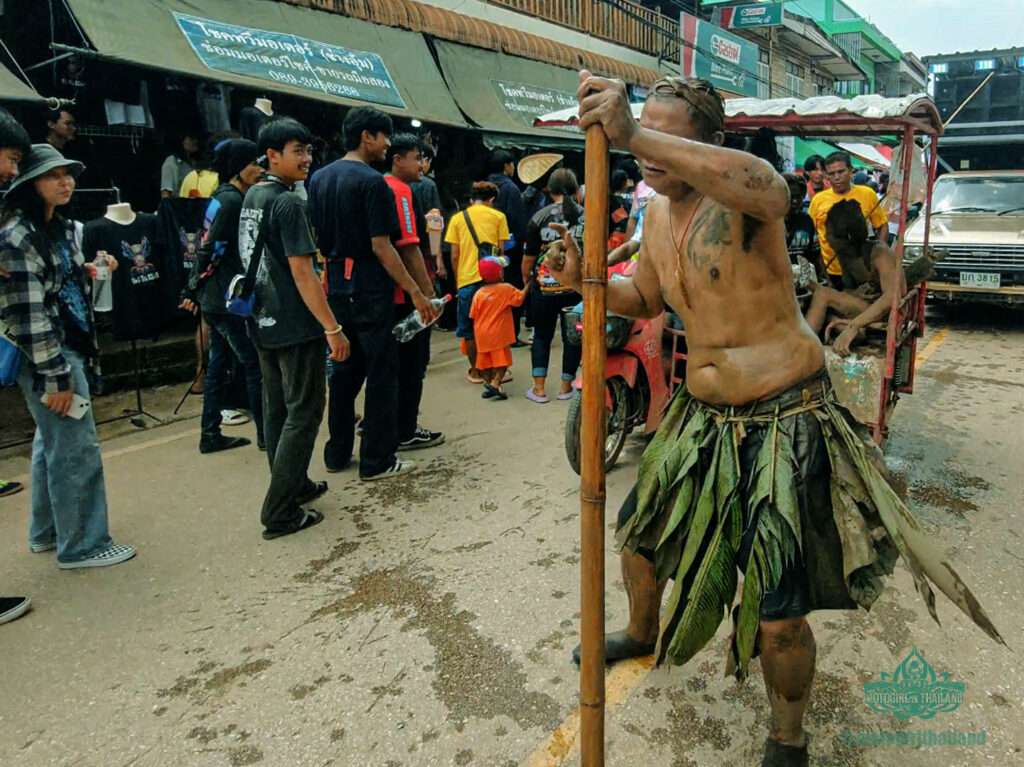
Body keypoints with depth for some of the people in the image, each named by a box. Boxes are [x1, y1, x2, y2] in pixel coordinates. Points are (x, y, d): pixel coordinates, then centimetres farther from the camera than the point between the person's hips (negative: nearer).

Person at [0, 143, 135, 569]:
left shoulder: (61, 228, 12)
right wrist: (56, 377, -21)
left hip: (71, 348, 10)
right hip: (46, 357, -9)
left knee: (52, 443, 18)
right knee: (77, 449, -4)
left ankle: (47, 532, 32)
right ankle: (82, 545, 9)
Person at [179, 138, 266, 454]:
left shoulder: (222, 197, 15)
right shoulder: (232, 200, -15)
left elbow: (207, 248, 17)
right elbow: (212, 251, -18)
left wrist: (194, 289, 19)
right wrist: (195, 288, -9)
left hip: (216, 299, 10)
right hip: (229, 300, -10)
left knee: (219, 364, 12)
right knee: (255, 363, -2)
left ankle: (210, 434, 19)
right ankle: (266, 432, 7)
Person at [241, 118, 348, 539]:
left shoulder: (251, 197, 12)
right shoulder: (288, 203, -16)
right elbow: (302, 272, -21)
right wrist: (333, 328, -19)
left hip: (264, 322, 9)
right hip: (296, 327, -9)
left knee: (277, 409, 16)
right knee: (303, 413, -2)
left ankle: (294, 485, 31)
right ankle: (281, 512, 0)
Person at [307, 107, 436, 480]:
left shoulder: (319, 178, 11)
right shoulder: (372, 182, -13)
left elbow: (315, 236, 14)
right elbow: (381, 246, -18)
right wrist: (416, 292, -15)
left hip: (336, 287, 8)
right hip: (370, 289, -8)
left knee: (344, 368, 16)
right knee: (381, 372, 1)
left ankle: (338, 453, 23)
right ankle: (377, 460, 6)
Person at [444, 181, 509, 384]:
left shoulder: (457, 218, 6)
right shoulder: (498, 216, 5)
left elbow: (454, 256, 4)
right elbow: (501, 250, 4)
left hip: (467, 279, 0)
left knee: (469, 328, 10)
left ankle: (475, 371, 15)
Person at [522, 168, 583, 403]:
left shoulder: (539, 218, -4)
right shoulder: (586, 216, -3)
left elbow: (529, 257, -1)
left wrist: (525, 279, 15)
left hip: (545, 287, 0)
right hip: (576, 287, 0)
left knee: (542, 335, 13)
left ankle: (539, 388, 9)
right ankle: (566, 386, 19)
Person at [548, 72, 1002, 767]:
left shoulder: (739, 195, -18)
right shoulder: (658, 215, 7)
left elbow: (768, 189, -44)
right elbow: (646, 299, 22)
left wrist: (637, 136, -51)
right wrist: (586, 279, 3)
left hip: (784, 421, -7)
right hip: (703, 418, 8)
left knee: (778, 614, -3)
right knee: (640, 533, 21)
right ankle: (643, 633, 54)